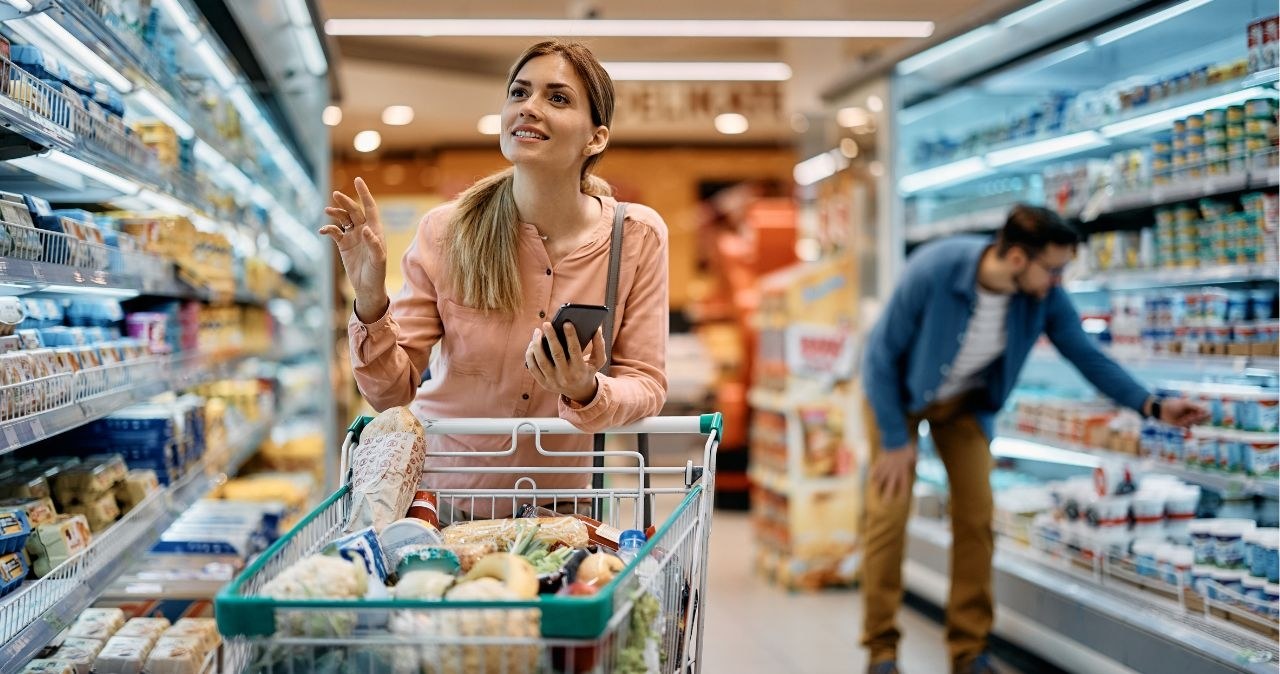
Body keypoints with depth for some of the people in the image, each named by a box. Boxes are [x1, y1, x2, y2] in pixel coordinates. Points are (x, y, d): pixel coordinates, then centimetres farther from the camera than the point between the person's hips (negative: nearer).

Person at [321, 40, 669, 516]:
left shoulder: (638, 237, -16)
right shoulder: (445, 232, -17)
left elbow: (647, 384, -13)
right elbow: (392, 393, -14)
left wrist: (586, 392, -33)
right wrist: (370, 304, -31)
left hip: (555, 497, 0)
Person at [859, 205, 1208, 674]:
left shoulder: (1044, 297, -22)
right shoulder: (932, 270, -34)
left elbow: (1088, 356, -10)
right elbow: (882, 353, -23)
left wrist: (1153, 406, -21)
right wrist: (895, 440, -19)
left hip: (964, 401, 4)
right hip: (897, 393, -3)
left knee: (975, 514, -4)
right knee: (890, 512, -10)